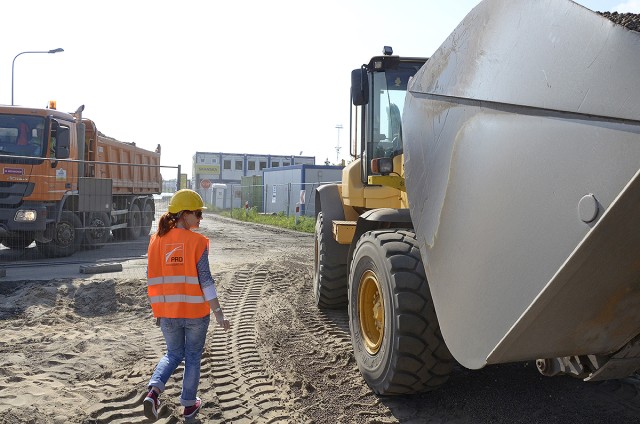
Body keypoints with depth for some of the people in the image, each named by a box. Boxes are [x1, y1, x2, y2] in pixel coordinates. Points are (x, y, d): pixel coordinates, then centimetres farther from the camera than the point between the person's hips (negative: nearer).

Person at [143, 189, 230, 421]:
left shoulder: (157, 240, -2)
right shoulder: (197, 241, -13)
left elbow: (152, 279, 3)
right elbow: (206, 281, -15)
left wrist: (157, 309, 14)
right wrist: (218, 313, -10)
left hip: (167, 312, 3)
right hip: (195, 311, -3)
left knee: (174, 354, 23)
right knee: (193, 356, 16)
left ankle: (153, 390, 2)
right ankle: (189, 404, 28)